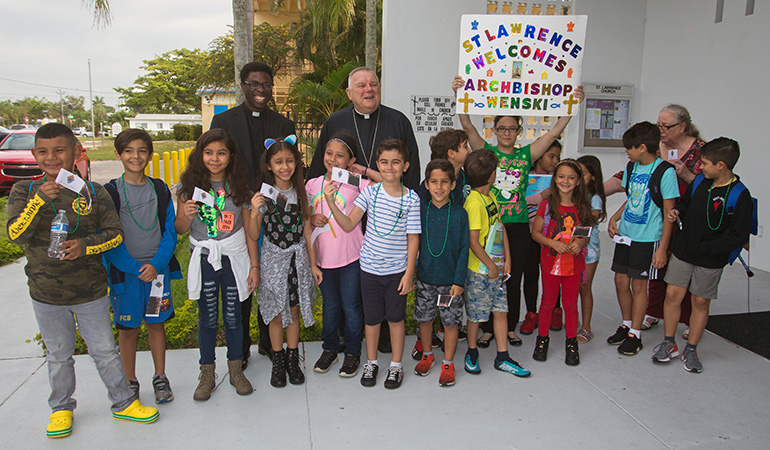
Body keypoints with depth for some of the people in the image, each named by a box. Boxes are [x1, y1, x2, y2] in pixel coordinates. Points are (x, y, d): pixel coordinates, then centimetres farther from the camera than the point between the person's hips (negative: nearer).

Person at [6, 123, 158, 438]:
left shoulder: (94, 192, -6)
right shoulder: (24, 191, -4)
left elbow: (115, 234, -3)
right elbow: (15, 235, -15)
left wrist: (85, 245, -21)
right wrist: (39, 199, -28)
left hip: (91, 291, 0)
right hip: (46, 294, 1)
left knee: (105, 350, 12)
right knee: (58, 356, 17)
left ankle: (124, 403, 29)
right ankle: (61, 408, 38)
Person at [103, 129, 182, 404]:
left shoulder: (160, 190, 3)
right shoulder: (110, 192, -4)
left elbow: (170, 230, 1)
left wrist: (156, 264, -12)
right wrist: (133, 267, -15)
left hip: (158, 268, 2)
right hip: (125, 270, -1)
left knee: (156, 323, 11)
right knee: (127, 328, 8)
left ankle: (160, 378, 24)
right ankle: (130, 383, 24)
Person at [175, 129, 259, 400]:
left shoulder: (240, 188, -1)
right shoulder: (190, 187, -2)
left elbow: (249, 230, 2)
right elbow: (179, 229, 3)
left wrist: (254, 266, 1)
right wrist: (188, 215, -19)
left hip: (234, 259, 0)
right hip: (204, 260, 0)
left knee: (233, 316, 9)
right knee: (207, 318, 9)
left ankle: (236, 369, 27)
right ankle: (207, 373, 26)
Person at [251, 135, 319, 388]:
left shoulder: (301, 193, 0)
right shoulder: (263, 195, -8)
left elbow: (307, 229, 5)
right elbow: (254, 236, -6)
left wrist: (313, 264, 6)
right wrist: (254, 215, -24)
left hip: (298, 258, 2)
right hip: (274, 260, -2)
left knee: (294, 311, 12)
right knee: (277, 315, 8)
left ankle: (293, 360, 28)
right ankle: (278, 362, 26)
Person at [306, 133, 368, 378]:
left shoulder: (357, 184, -8)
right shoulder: (313, 184, 4)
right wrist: (312, 219, -8)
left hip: (350, 257, -3)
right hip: (322, 256, 4)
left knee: (351, 306, 7)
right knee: (329, 305, 18)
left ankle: (352, 353, 25)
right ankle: (329, 348, 35)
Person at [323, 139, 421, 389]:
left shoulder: (411, 199, -8)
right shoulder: (370, 192, -4)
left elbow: (413, 239, -5)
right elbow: (348, 225, -6)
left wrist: (409, 273, -7)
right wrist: (331, 202, -20)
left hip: (398, 270, -1)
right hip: (370, 268, 1)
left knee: (395, 318, 12)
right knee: (372, 318, 14)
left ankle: (396, 365, 31)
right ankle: (371, 363, 34)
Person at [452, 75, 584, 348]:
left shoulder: (526, 154, 8)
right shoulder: (486, 151, 3)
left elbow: (555, 132, 2)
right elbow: (467, 126, -8)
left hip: (518, 226, 2)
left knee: (513, 279, 10)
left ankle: (511, 327, 26)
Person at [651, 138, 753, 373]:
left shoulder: (739, 195, -16)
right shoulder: (699, 181, 0)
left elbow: (738, 236, -17)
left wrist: (704, 247, -19)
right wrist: (676, 212, -3)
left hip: (710, 260, -4)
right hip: (682, 251, 4)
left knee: (701, 302, 9)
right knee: (673, 294, 5)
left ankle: (691, 349, 26)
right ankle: (669, 344, 22)